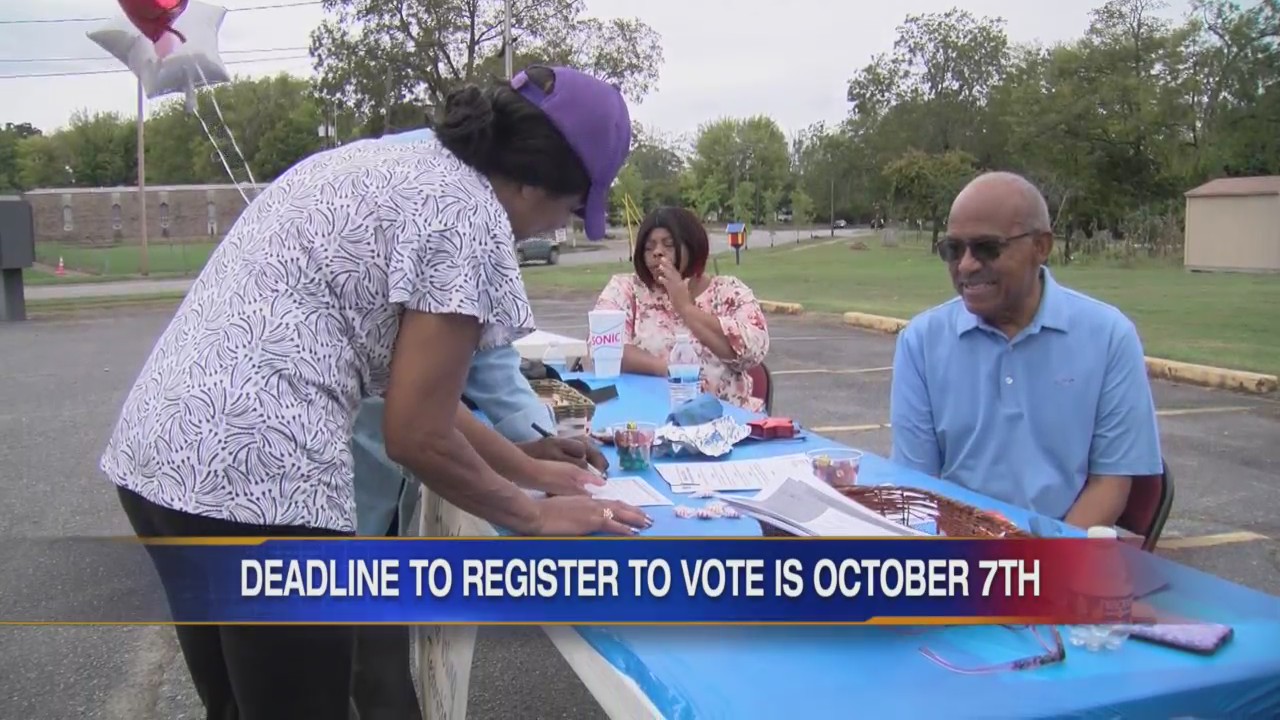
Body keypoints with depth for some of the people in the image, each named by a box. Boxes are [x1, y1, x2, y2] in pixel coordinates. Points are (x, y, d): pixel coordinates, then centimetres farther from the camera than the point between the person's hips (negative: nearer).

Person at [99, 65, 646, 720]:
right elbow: (417, 436, -9)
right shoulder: (469, 217, -11)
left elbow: (409, 383, 21)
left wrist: (531, 470, 25)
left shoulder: (389, 161, 17)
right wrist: (535, 517, 6)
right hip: (255, 477, -10)